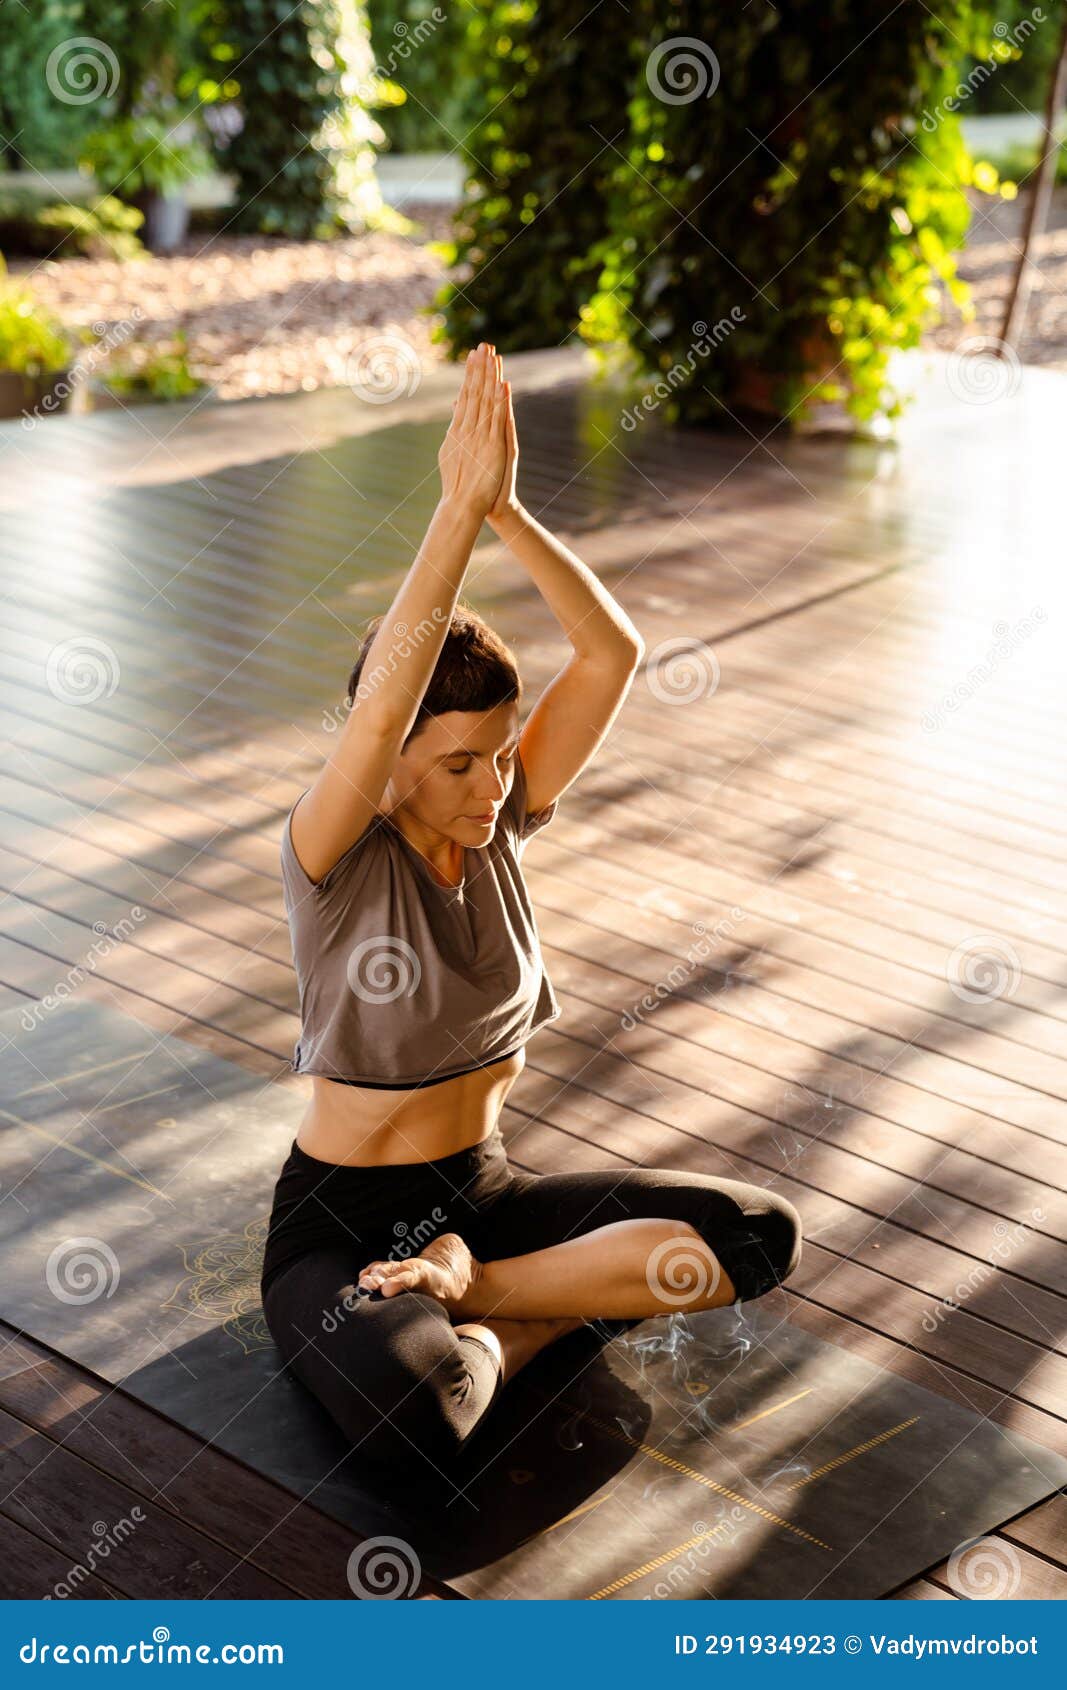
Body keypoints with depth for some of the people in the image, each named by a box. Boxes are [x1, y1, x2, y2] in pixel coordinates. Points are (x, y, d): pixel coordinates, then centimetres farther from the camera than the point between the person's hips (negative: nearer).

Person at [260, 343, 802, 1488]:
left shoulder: (499, 823, -2)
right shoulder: (331, 859, -17)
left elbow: (612, 653, -15)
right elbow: (382, 703, -39)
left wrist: (506, 509, -28)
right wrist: (461, 504, -40)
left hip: (482, 1195, 5)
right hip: (339, 1224, -5)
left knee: (761, 1234, -13)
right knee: (412, 1412, -38)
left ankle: (468, 1292, -7)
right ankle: (496, 1330, -2)